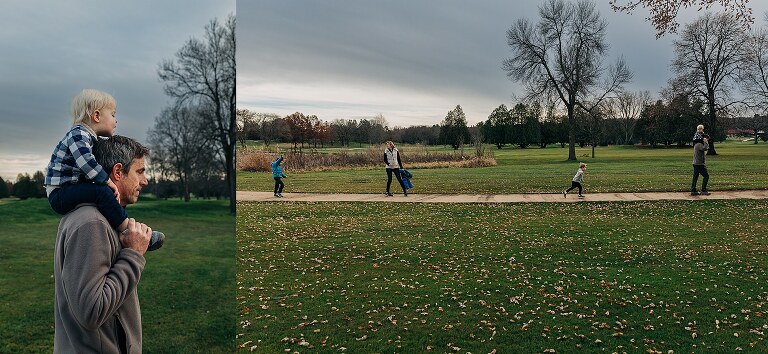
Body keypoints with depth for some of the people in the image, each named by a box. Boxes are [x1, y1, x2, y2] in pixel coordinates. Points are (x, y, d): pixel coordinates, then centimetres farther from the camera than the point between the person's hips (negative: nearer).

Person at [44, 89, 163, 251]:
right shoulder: (78, 134, -15)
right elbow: (86, 163, -31)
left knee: (115, 196, 16)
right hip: (60, 193, -11)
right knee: (103, 191, -30)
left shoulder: (91, 138, 16)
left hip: (71, 191, 11)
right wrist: (109, 182, -26)